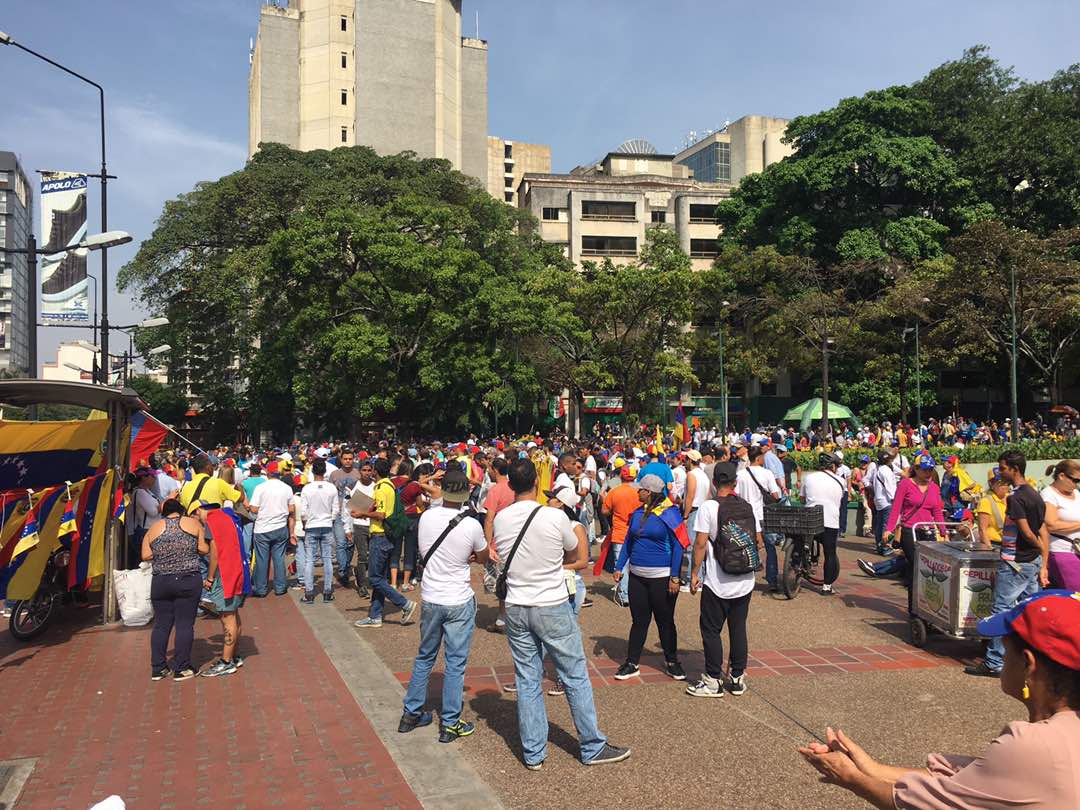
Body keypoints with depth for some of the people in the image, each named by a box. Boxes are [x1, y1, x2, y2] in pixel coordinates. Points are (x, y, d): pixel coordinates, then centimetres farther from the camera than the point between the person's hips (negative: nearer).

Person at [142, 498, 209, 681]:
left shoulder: (154, 528, 6)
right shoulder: (193, 523, 1)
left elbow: (146, 555, 1)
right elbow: (204, 549, -3)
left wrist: (162, 552, 17)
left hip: (160, 582, 2)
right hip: (188, 581, -2)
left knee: (161, 625, 11)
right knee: (185, 625, 3)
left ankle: (157, 669, 16)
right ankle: (181, 669, 6)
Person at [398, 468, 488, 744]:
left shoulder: (426, 517, -6)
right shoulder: (472, 526, -16)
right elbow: (483, 558, 2)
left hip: (430, 599, 4)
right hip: (459, 602, -4)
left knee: (424, 657, 20)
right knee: (455, 663, 7)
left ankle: (411, 713, 29)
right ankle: (450, 724, 15)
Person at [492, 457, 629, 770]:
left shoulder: (500, 520, -4)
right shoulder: (555, 517, -15)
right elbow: (577, 554, 1)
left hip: (516, 610, 4)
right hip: (553, 609, -4)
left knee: (527, 681, 12)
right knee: (576, 678, 9)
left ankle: (533, 753, 20)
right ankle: (593, 747, 19)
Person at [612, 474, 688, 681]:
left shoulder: (669, 513, -11)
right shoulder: (638, 513, 7)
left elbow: (678, 547, -11)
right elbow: (628, 541, 15)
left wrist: (674, 577, -15)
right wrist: (619, 567, 8)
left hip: (662, 576, -5)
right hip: (637, 576, 5)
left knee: (665, 621, 9)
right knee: (638, 620, 11)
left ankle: (671, 662, 25)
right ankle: (632, 664, 19)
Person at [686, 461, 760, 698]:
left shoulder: (709, 507, -13)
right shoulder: (748, 507, 2)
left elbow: (701, 544, -15)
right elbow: (759, 541, 7)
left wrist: (694, 573, -7)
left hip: (717, 583, -5)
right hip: (745, 581, 5)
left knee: (711, 630, 6)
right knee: (738, 628, 14)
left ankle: (713, 681, 11)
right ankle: (738, 678, 22)